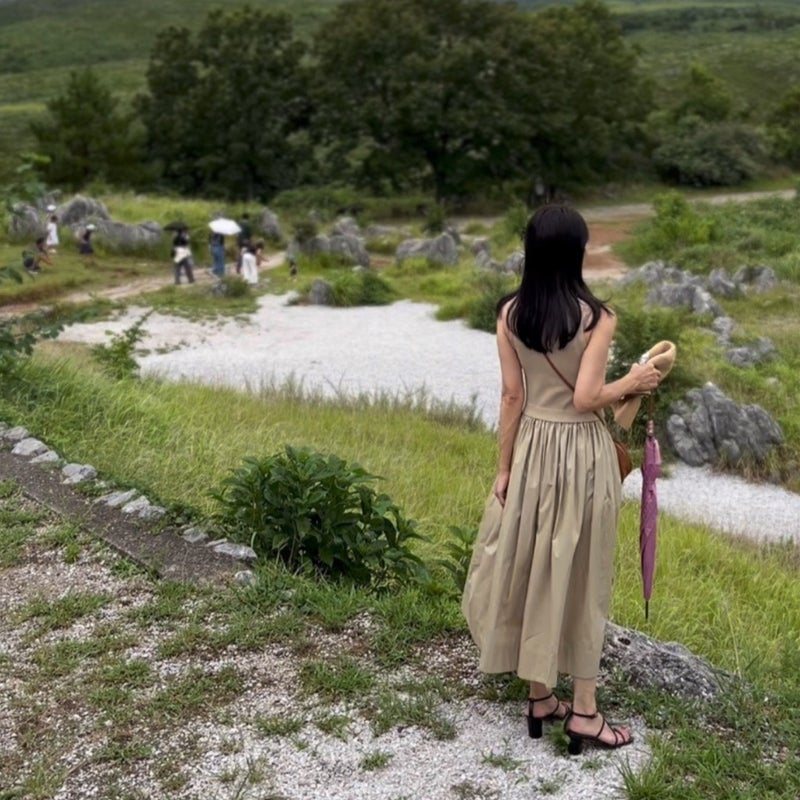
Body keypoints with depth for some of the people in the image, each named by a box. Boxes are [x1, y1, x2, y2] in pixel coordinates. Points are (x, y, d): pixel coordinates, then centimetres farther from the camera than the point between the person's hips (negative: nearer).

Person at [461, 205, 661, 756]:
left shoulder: (510, 313, -3)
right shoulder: (597, 317, -15)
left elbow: (512, 396, -1)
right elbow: (586, 399, -19)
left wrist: (504, 467, 6)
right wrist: (632, 384, 0)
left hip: (533, 450, 4)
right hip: (582, 453, -3)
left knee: (531, 569, 14)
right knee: (580, 575, 7)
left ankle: (540, 698, 26)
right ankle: (583, 712, 16)